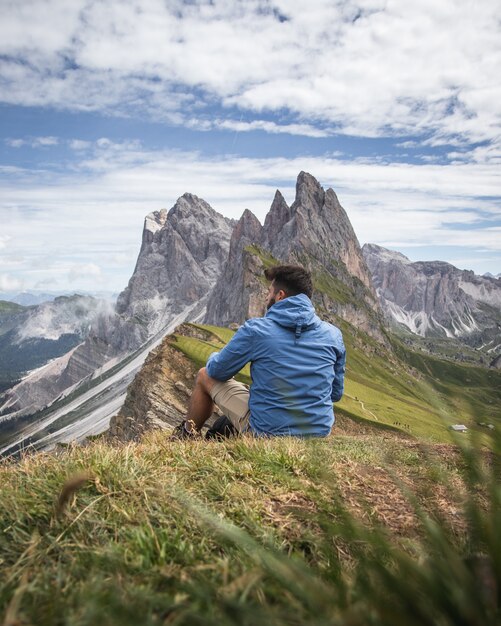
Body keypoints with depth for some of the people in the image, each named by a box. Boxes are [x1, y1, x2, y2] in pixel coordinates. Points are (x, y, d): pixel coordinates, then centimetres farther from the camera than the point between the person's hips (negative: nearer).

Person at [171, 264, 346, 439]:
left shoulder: (255, 329, -14)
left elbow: (216, 371, -1)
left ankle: (187, 435, 38)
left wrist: (214, 357, 23)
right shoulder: (333, 335, -4)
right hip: (320, 432, 5)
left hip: (267, 433, -4)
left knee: (205, 375, 15)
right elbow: (336, 393, 7)